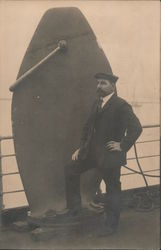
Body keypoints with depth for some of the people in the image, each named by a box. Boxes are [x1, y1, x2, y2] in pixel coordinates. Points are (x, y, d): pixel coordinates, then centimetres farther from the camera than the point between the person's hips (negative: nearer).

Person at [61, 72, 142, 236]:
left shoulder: (121, 105, -14)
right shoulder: (96, 103, 11)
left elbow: (136, 128, -23)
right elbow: (88, 126, 18)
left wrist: (122, 146, -18)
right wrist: (82, 147, 11)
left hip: (109, 154, -8)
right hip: (92, 151, 8)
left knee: (112, 188, 4)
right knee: (70, 170, 10)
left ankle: (111, 225, 20)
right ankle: (74, 207, 25)